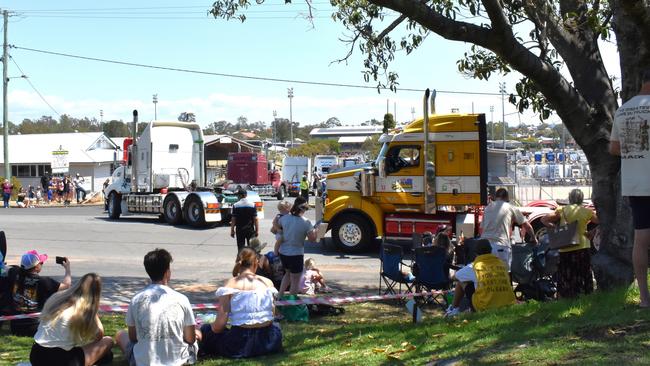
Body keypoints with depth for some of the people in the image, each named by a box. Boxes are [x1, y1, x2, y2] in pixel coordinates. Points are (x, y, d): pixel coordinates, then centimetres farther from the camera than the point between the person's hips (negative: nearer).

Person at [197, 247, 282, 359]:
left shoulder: (230, 284, -7)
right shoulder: (268, 282, 0)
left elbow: (220, 322, -9)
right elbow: (272, 313, 8)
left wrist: (202, 335, 10)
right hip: (268, 342, -1)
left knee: (206, 329, 27)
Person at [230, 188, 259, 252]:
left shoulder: (235, 205, -5)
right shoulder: (252, 205, -4)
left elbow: (233, 220, -4)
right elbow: (255, 219, -5)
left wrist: (232, 230, 5)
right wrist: (257, 230, 1)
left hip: (239, 230, 0)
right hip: (250, 229, 1)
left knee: (240, 248, 4)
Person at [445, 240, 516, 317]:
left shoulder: (474, 266, 0)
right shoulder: (502, 263, 8)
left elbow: (454, 277, 17)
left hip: (483, 307, -4)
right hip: (507, 305, 4)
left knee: (461, 281, 17)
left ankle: (454, 309, 30)